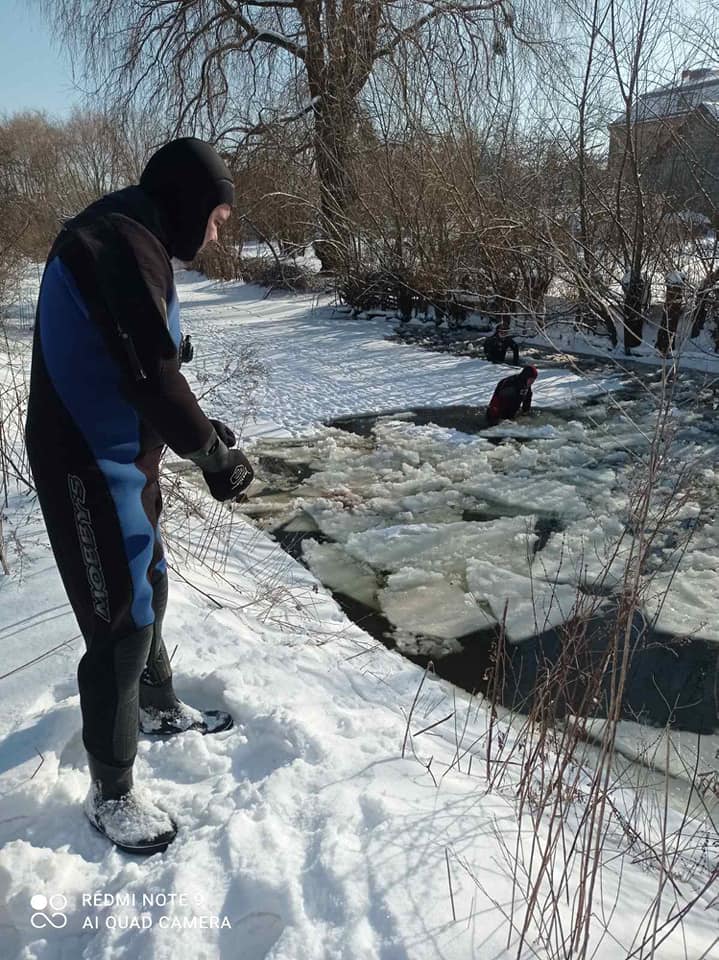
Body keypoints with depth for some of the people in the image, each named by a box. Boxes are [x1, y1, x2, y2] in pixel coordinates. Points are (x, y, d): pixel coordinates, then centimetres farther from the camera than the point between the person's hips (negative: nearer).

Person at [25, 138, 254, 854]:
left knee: (147, 588, 23)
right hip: (89, 466, -10)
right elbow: (149, 372, -25)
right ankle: (110, 794, 16)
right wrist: (214, 454, -14)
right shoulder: (122, 242, -19)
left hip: (124, 456, 10)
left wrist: (204, 433, 9)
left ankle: (158, 709, 46)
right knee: (123, 622, -2)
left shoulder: (129, 239, 13)